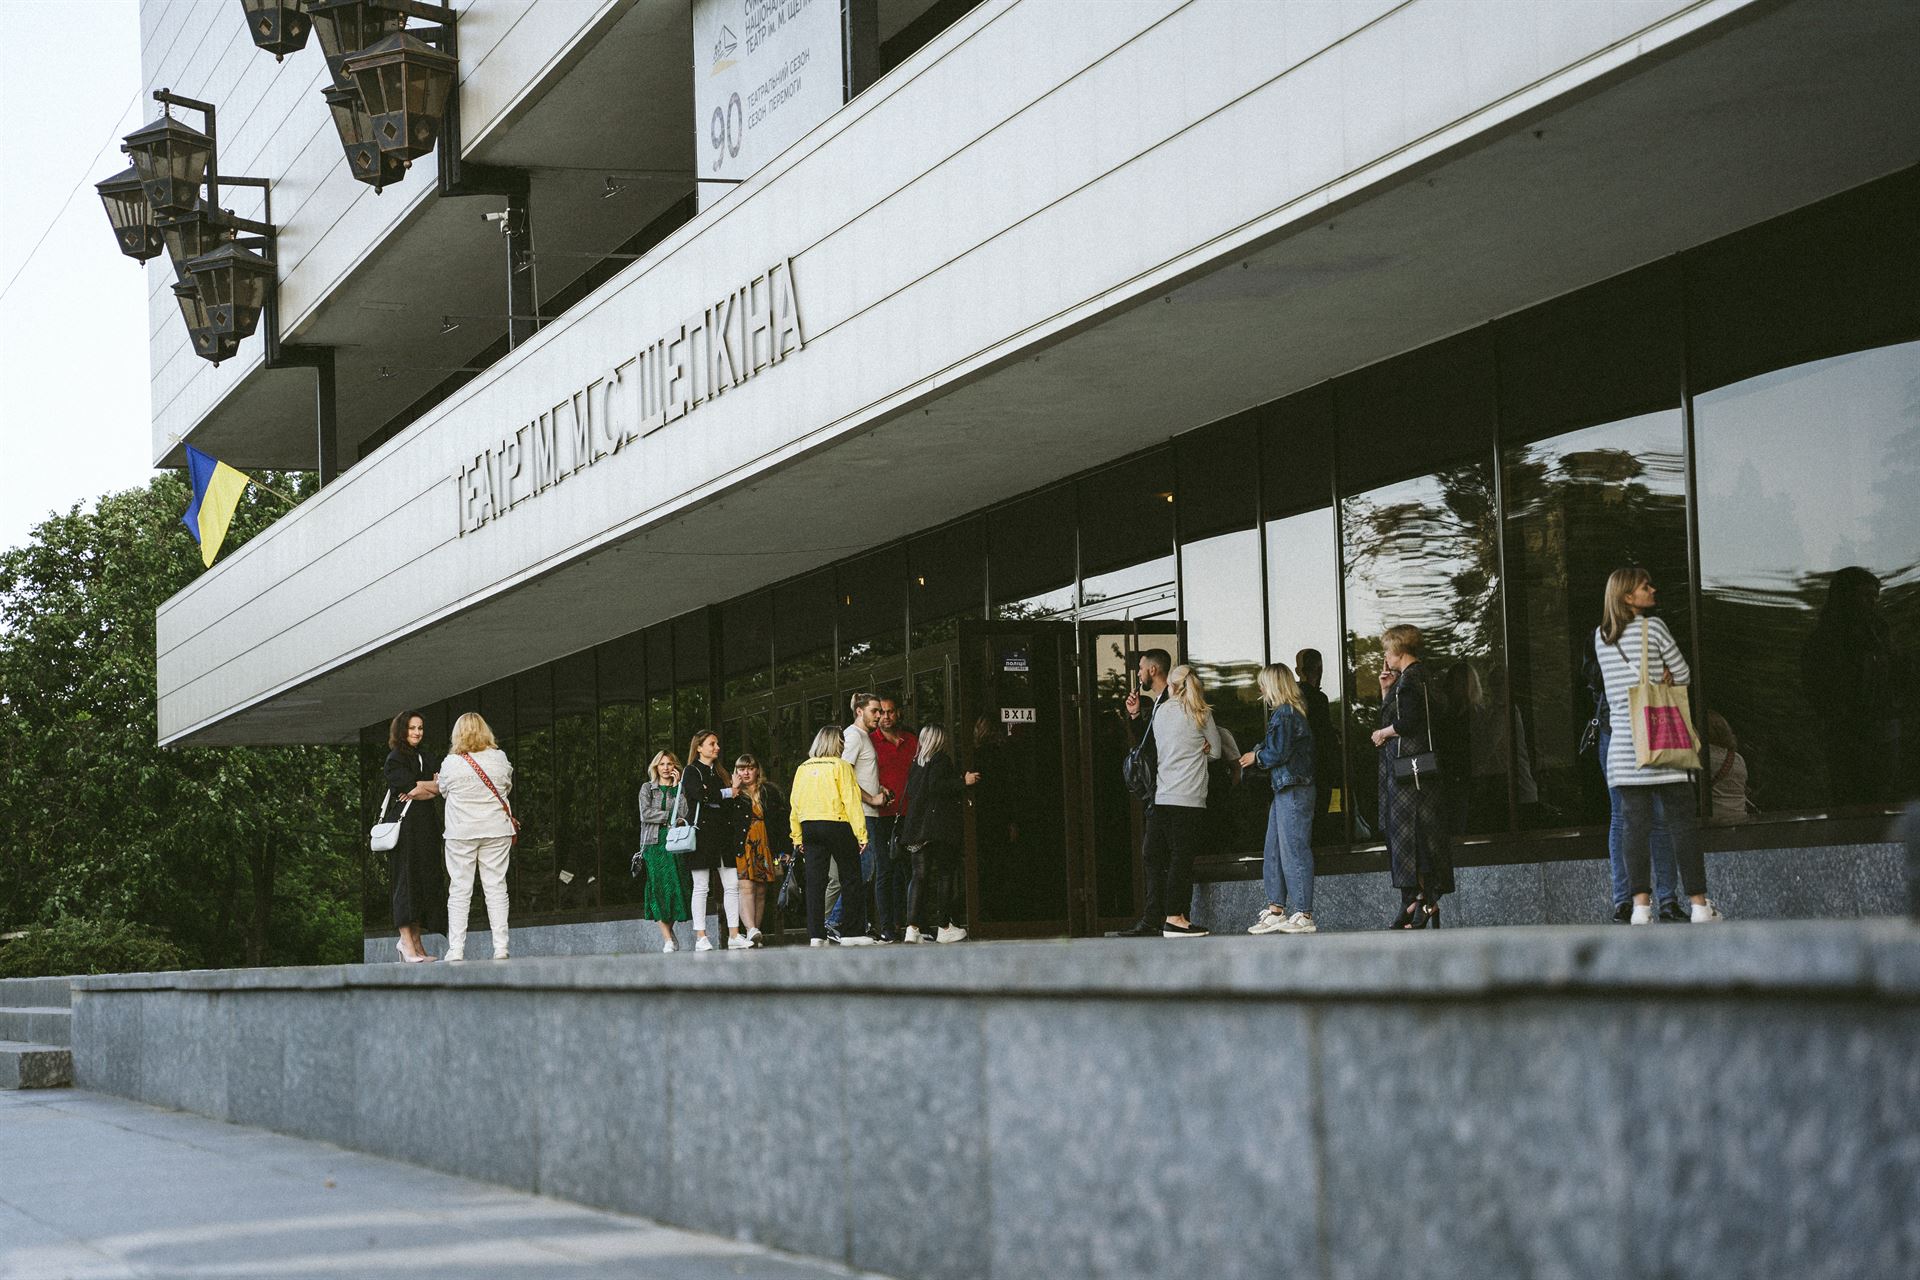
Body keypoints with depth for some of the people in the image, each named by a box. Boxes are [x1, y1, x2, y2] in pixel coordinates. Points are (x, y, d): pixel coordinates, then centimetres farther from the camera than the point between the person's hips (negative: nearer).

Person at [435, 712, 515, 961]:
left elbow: (444, 791, 8)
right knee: (496, 888, 5)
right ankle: (500, 947, 0)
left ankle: (456, 950, 0)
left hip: (461, 832, -2)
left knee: (459, 891, 3)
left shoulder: (451, 763, -7)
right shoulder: (500, 759, -1)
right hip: (496, 830, 2)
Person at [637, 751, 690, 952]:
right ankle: (668, 938, -12)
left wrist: (677, 787, -2)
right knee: (659, 887, -10)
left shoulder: (681, 788, 14)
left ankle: (666, 930, 8)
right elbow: (646, 814, -2)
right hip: (654, 844, -1)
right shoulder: (647, 788, 13)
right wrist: (672, 815, -7)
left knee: (676, 887, -8)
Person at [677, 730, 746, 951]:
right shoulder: (691, 771, 0)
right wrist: (727, 793, -6)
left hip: (721, 832, 7)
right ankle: (700, 937, -1)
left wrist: (711, 796, -3)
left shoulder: (719, 772, 22)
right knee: (701, 887, -3)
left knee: (732, 885, 0)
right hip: (701, 832, -6)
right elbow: (700, 795, -17)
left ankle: (734, 934, 2)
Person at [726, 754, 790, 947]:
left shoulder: (770, 792, 13)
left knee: (760, 891, 4)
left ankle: (753, 933, 8)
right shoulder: (732, 794, 9)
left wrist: (786, 849, 4)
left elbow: (782, 820, 11)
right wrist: (734, 791, -9)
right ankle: (752, 930, -30)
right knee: (746, 887, -18)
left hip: (765, 848, 3)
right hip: (742, 848, -3)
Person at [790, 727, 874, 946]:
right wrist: (861, 833, -9)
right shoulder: (841, 766, -5)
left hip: (809, 827, 5)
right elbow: (851, 801, -10)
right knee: (850, 879, 4)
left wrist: (797, 837, 15)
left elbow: (795, 804, 10)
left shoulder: (803, 769, 10)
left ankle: (816, 935, 0)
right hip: (837, 825, -5)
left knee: (815, 881, 4)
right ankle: (852, 932, 3)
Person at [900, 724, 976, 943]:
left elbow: (910, 792, 17)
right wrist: (963, 781, -12)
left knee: (920, 876, 4)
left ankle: (912, 928, -5)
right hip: (940, 826, -6)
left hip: (917, 827, 6)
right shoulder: (941, 759, -6)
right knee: (946, 874, 1)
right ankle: (945, 928, 1)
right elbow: (935, 786, -18)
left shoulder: (916, 763, 15)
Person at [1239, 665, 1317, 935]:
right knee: (1274, 851, 12)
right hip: (1285, 791, 10)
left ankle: (1305, 915, -6)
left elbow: (1279, 753, -17)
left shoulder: (1284, 714, -14)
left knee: (1293, 851, -8)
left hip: (1293, 791, -10)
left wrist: (1256, 756, -2)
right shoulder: (1294, 712, 16)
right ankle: (1275, 910, 15)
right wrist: (1259, 752, 8)